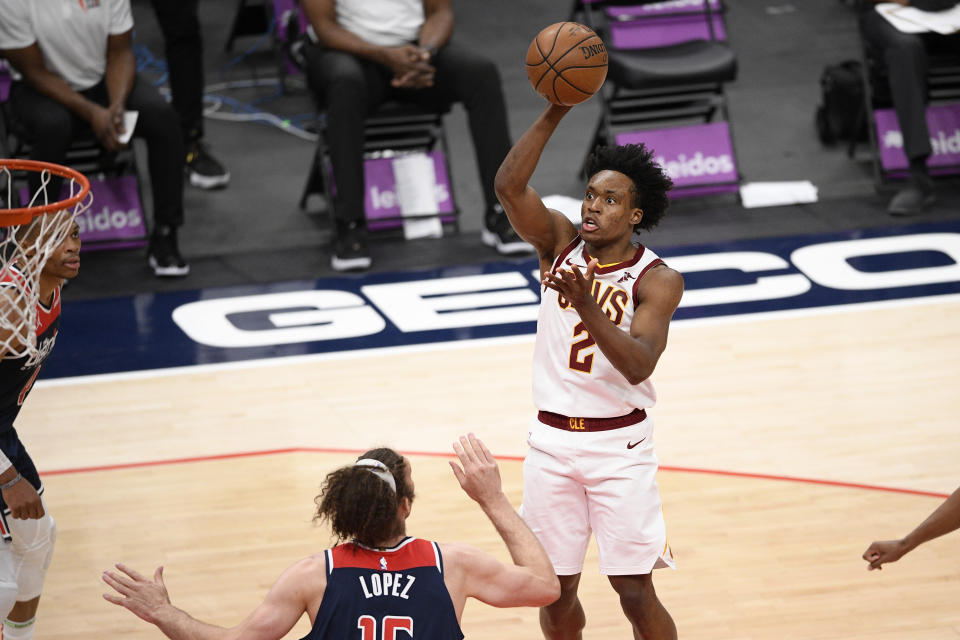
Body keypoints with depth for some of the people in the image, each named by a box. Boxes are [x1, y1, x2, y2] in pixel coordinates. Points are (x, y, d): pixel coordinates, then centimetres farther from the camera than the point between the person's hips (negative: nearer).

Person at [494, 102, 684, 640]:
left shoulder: (658, 280, -9)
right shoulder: (561, 243, 0)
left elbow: (638, 365, -23)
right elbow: (510, 185, -16)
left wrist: (587, 306, -36)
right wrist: (555, 113, -26)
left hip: (619, 444, -3)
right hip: (552, 439, 3)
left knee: (635, 591, -2)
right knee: (556, 589, 8)